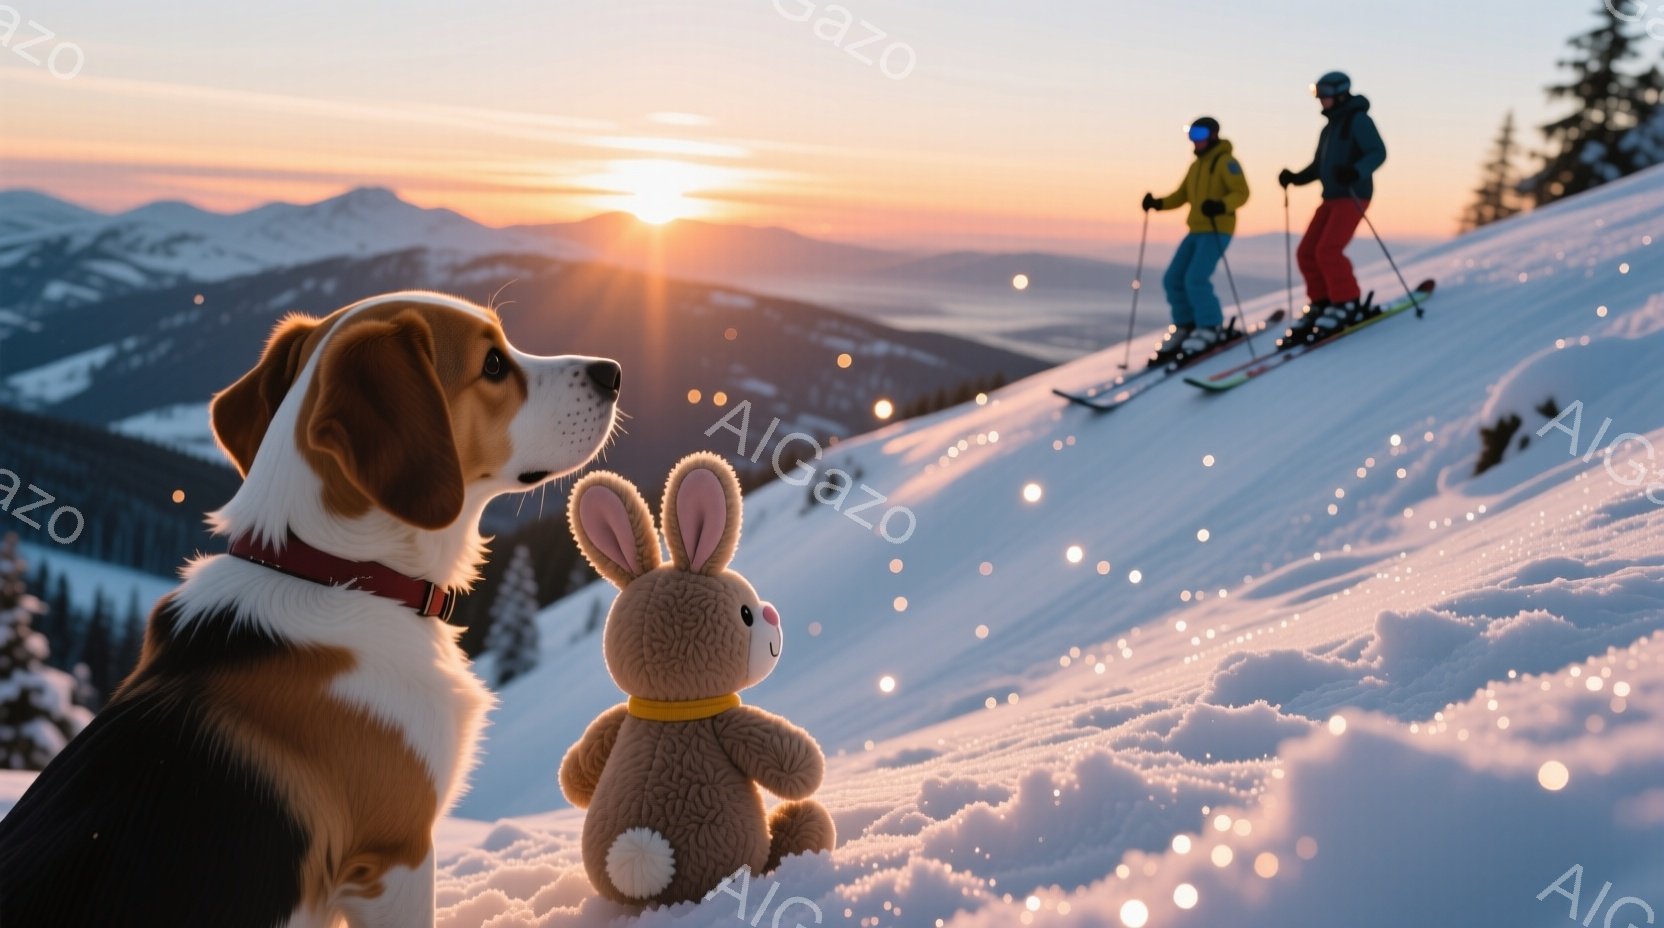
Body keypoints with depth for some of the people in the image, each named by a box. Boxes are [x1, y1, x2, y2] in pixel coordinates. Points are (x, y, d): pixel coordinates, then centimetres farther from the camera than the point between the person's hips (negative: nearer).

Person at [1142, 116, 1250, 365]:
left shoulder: (1225, 162, -7)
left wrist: (1221, 206, -32)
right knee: (1173, 279, 3)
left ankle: (1210, 329, -6)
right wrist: (1158, 203, 4)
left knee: (1196, 279, -19)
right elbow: (1181, 195, 21)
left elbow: (1241, 192, -15)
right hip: (1196, 231, 8)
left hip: (1217, 231, -8)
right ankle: (1186, 327, 15)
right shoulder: (1195, 166, 18)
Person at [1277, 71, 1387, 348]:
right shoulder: (1329, 129, 20)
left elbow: (1378, 152, -16)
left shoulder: (1358, 120, -5)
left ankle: (1348, 304, -9)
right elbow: (1318, 166, 24)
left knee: (1328, 250, -19)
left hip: (1353, 197, -8)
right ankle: (1322, 304, 9)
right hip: (1331, 198, 8)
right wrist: (1295, 177, 6)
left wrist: (1356, 171, -33)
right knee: (1307, 252, 0)